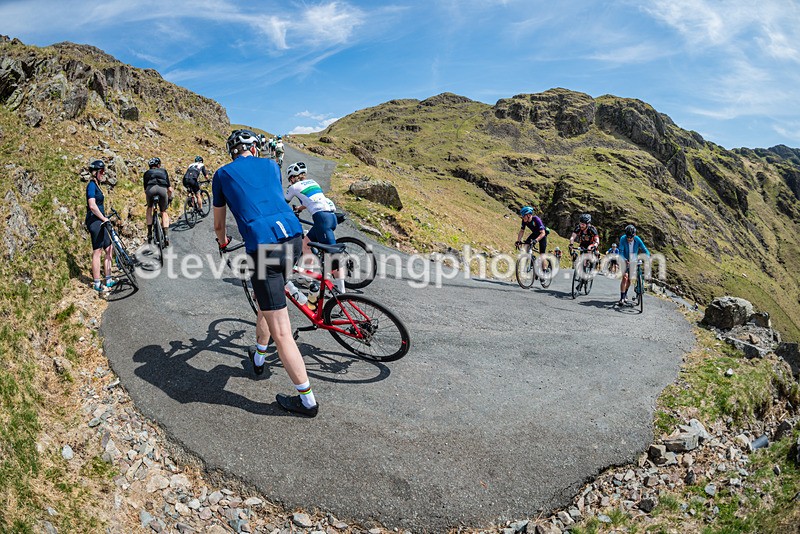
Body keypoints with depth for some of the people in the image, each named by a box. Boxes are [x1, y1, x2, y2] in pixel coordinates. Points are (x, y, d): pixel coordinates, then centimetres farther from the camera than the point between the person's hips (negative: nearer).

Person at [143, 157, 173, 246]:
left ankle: (150, 233, 18)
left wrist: (148, 196, 45)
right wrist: (170, 198, 41)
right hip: (162, 189, 0)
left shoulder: (147, 172, 31)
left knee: (149, 209, 27)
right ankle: (165, 235, 4)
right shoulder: (163, 171, 31)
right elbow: (170, 189, 25)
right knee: (164, 212, 20)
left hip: (151, 189, 0)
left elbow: (145, 189, 28)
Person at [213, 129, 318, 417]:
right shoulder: (271, 165, 23)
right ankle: (259, 357, 48)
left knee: (281, 332, -1)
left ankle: (307, 400, 4)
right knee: (268, 297, 31)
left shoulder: (222, 174, 16)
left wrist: (223, 243, 49)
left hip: (263, 246, -5)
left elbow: (218, 224, 26)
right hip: (294, 238, 5)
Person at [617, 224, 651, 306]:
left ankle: (625, 294, 35)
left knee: (629, 279, 11)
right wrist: (625, 260, -43)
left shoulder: (637, 240, -16)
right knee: (625, 278, -19)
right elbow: (621, 252, -26)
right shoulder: (623, 239, -21)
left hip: (634, 262, 3)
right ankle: (622, 298, -20)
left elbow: (646, 251, -16)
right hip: (625, 261, -3)